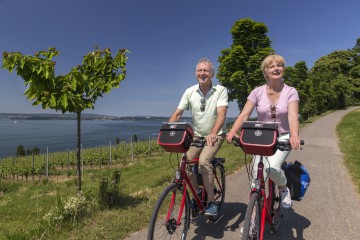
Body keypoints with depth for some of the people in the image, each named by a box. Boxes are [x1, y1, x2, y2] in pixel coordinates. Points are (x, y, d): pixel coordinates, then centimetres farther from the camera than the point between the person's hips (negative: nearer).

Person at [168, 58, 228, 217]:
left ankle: (211, 202, -11)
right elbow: (177, 114, -6)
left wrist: (213, 134, -43)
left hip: (215, 135, -4)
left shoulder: (220, 91, -12)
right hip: (197, 135, 4)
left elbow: (221, 114, -26)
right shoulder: (190, 92, -4)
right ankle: (197, 194, 14)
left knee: (204, 161, -28)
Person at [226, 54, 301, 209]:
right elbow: (244, 115, -13)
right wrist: (232, 132, -31)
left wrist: (294, 136, -42)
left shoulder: (290, 92, -6)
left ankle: (284, 189, 9)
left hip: (283, 138, -1)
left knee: (272, 167, -27)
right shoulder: (257, 92, -4)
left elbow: (293, 116, -22)